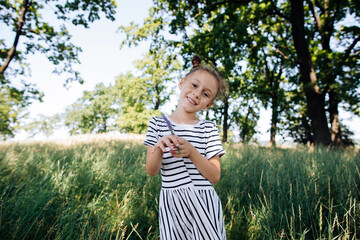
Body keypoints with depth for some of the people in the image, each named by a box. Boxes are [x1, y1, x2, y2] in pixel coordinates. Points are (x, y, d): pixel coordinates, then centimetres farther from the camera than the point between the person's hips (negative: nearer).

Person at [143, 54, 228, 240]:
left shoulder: (208, 129, -1)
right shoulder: (158, 124, 1)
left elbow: (215, 176, -6)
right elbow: (151, 171, -4)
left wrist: (191, 151, -22)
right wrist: (159, 148, -25)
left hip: (204, 203, 0)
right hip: (171, 205, 1)